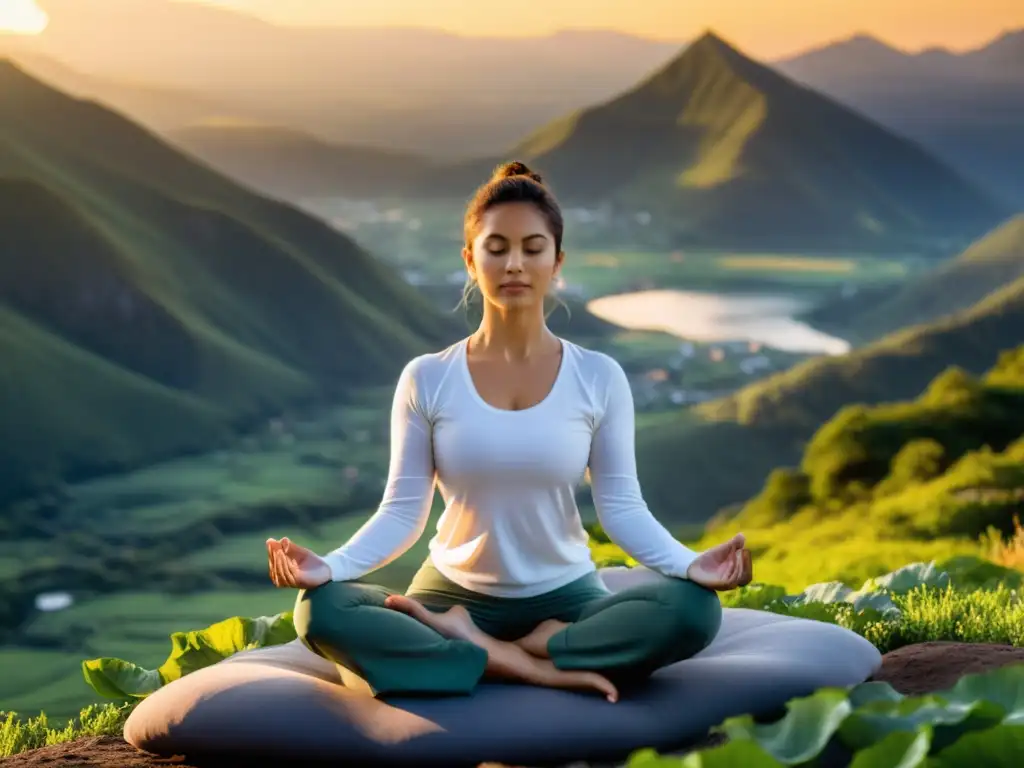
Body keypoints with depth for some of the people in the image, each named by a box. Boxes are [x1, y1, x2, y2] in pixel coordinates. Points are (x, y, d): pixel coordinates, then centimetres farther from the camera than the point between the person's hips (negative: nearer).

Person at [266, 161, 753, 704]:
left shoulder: (598, 378, -3)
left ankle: (466, 645, -22)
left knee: (693, 609, -30)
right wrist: (330, 565, -23)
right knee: (321, 610, -28)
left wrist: (689, 563, -25)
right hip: (455, 593, 0)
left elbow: (621, 507, -6)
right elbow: (403, 511, -5)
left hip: (565, 598, 0)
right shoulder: (426, 379, -3)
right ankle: (535, 668, -26)